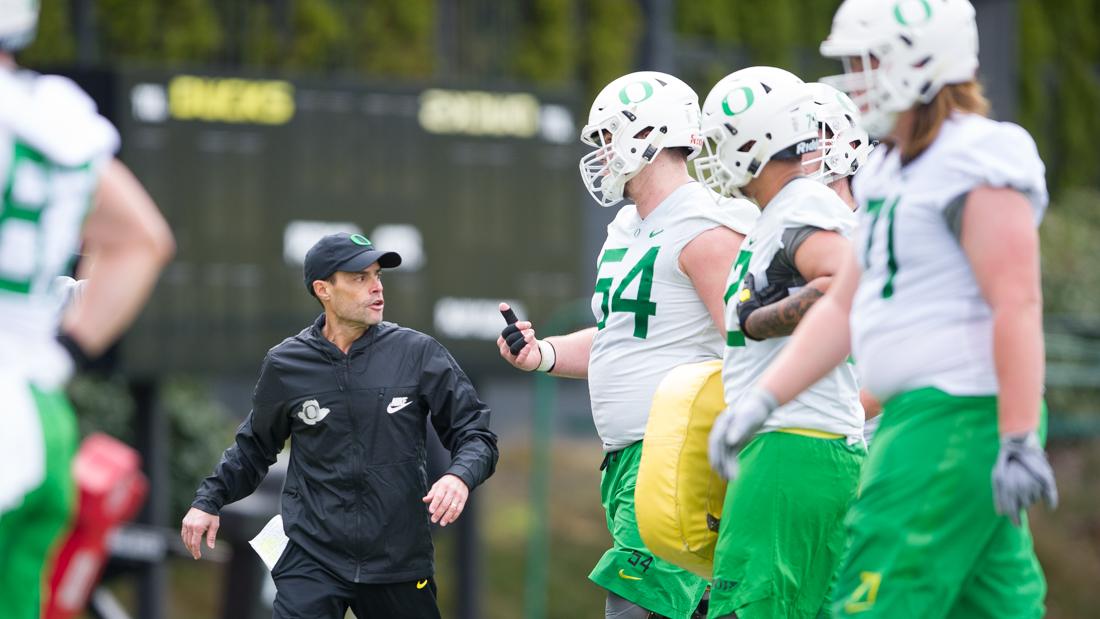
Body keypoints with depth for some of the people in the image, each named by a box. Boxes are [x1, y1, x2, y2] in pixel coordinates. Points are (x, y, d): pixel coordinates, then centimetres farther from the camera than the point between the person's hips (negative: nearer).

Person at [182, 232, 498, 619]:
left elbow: (474, 434, 0)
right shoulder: (285, 365, 2)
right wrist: (209, 500, 7)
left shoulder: (418, 353, -1)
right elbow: (255, 446, 17)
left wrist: (460, 476, -20)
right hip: (312, 559, 0)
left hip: (399, 560, 0)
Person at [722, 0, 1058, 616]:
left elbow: (1018, 306, -20)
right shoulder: (890, 174, 18)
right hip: (922, 411, 10)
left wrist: (1019, 443, -25)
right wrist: (760, 400, 15)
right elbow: (843, 307, 21)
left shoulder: (978, 165, -13)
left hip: (962, 419, -10)